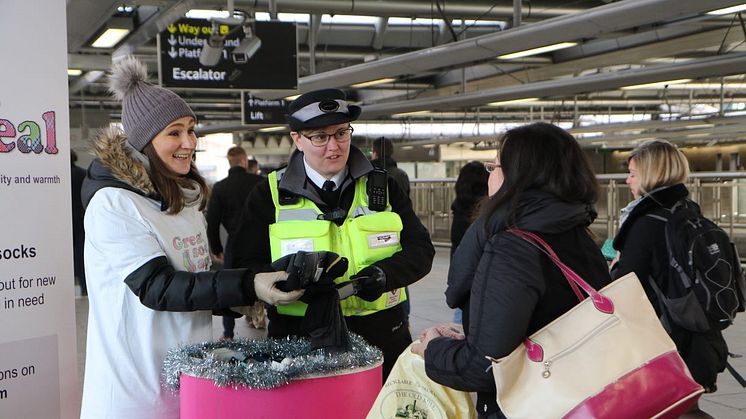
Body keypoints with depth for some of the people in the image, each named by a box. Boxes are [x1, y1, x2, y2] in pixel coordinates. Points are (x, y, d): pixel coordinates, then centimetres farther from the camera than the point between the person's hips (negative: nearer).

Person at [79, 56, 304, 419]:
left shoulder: (186, 197, 11)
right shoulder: (112, 204, -15)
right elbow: (157, 287, -24)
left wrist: (242, 302, 3)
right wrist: (248, 287, -31)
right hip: (137, 388, -7)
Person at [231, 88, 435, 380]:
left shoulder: (382, 188, 7)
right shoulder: (269, 195, 2)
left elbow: (421, 249, 3)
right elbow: (245, 265, -3)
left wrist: (385, 273, -18)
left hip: (382, 336, 2)